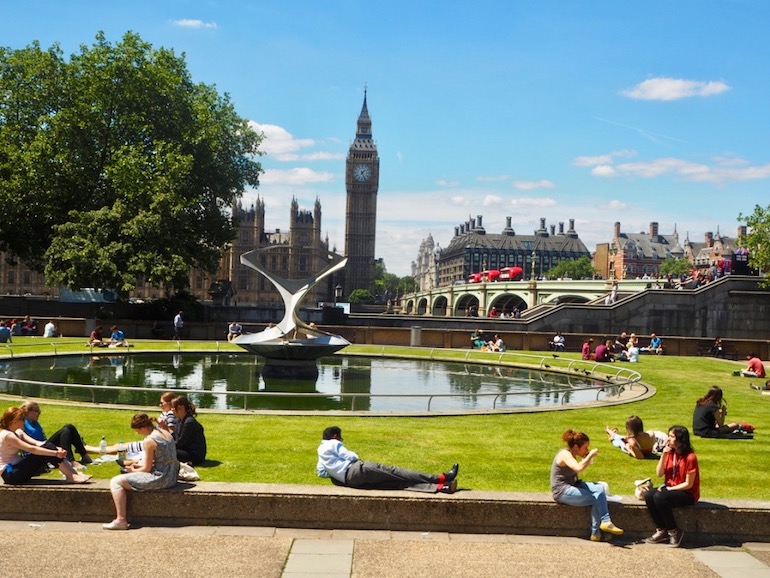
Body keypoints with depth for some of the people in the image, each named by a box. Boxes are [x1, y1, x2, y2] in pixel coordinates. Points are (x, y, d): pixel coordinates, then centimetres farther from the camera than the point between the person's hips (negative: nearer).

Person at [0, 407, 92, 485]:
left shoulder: (18, 432, 11)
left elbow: (36, 443, -2)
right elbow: (32, 449, -25)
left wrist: (57, 450, -18)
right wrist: (56, 453, -27)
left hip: (18, 468, 8)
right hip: (10, 474, -8)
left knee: (47, 447, -9)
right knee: (44, 451, -21)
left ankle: (73, 473, -13)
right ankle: (71, 476, -20)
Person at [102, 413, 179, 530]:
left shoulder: (149, 441, -17)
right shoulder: (165, 433, 9)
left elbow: (147, 469, -12)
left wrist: (134, 471, 7)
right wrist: (140, 464, 16)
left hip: (159, 479, -10)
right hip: (171, 476, 10)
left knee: (116, 482, -4)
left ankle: (121, 520, -8)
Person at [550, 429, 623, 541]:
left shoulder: (571, 454, 12)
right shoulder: (565, 454, -18)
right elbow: (579, 468, -35)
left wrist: (588, 458, 7)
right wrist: (590, 455, -23)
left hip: (572, 486, 10)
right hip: (562, 491, -10)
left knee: (600, 488, -9)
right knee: (596, 499, -14)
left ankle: (605, 522, -17)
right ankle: (595, 532, -5)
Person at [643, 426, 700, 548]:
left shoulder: (690, 457, -17)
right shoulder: (669, 453, 3)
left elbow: (688, 484, -16)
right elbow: (659, 474, 0)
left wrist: (669, 489, -17)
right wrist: (663, 455, -10)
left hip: (688, 494, -7)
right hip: (670, 489, 7)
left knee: (659, 497, -31)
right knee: (649, 495, -19)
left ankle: (674, 531, -13)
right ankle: (661, 531, -8)